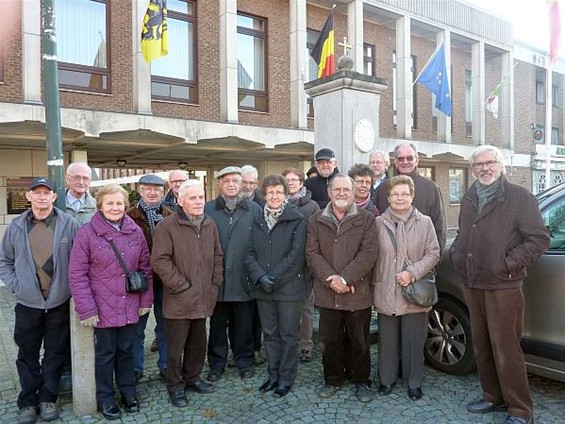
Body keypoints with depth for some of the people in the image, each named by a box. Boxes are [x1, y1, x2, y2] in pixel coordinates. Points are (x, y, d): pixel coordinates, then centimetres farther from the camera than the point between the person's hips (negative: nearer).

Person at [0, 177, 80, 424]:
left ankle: (48, 398, 28)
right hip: (27, 303, 2)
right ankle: (28, 402, 29)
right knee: (28, 355, 13)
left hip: (60, 303, -1)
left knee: (56, 353, 11)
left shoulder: (69, 225, -7)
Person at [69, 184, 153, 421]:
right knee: (105, 354, 12)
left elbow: (145, 268, 6)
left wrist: (146, 300, 4)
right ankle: (105, 398, 32)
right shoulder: (87, 233, -10)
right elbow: (77, 274, -10)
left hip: (130, 307, 3)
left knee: (126, 350, 17)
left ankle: (128, 392, 37)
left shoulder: (135, 231, 1)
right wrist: (86, 309, -13)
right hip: (103, 308, -3)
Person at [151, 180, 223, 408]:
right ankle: (175, 386, 26)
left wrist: (215, 284, 7)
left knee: (198, 344, 19)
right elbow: (160, 261, -15)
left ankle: (192, 378, 38)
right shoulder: (167, 226, -13)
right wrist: (181, 287, -15)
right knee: (176, 347, 8)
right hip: (179, 301, -5)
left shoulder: (210, 224, 6)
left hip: (203, 299, 6)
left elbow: (217, 255, 14)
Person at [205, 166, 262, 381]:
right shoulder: (207, 209, 2)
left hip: (244, 279, 0)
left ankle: (245, 360, 30)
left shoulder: (254, 210, 2)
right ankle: (216, 363, 29)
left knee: (243, 324, 12)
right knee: (217, 324, 12)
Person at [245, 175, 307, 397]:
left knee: (288, 334, 6)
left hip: (289, 287, -4)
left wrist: (274, 278, -15)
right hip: (263, 288, 4)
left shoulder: (297, 220, -5)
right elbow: (250, 254, 4)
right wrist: (260, 277, -11)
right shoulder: (258, 221, 9)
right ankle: (273, 375, 29)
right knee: (270, 334, 14)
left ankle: (286, 377, 21)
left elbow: (296, 255, -12)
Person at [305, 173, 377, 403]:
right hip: (327, 293, 2)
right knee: (330, 340, 12)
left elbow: (368, 253, -9)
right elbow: (312, 253, -1)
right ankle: (332, 379, 31)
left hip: (358, 292, -2)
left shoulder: (366, 219, 0)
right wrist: (330, 278, -14)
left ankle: (361, 381, 29)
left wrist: (345, 278, -17)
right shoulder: (316, 220, 7)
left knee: (359, 341, 10)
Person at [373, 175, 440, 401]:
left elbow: (433, 253, -2)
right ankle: (387, 378, 29)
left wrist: (412, 272, -15)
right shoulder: (378, 223, 1)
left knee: (414, 340, 9)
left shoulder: (424, 222, 0)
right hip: (386, 293, 1)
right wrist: (375, 284, -2)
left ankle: (414, 382, 27)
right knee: (387, 339, 11)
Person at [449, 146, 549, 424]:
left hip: (502, 286, -6)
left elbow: (539, 239, -9)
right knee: (481, 346, 14)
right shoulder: (468, 199, 14)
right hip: (472, 285, 6)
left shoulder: (519, 197, -5)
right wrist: (455, 253, 10)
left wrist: (510, 263, -15)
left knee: (505, 348, -2)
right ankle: (494, 397, 30)